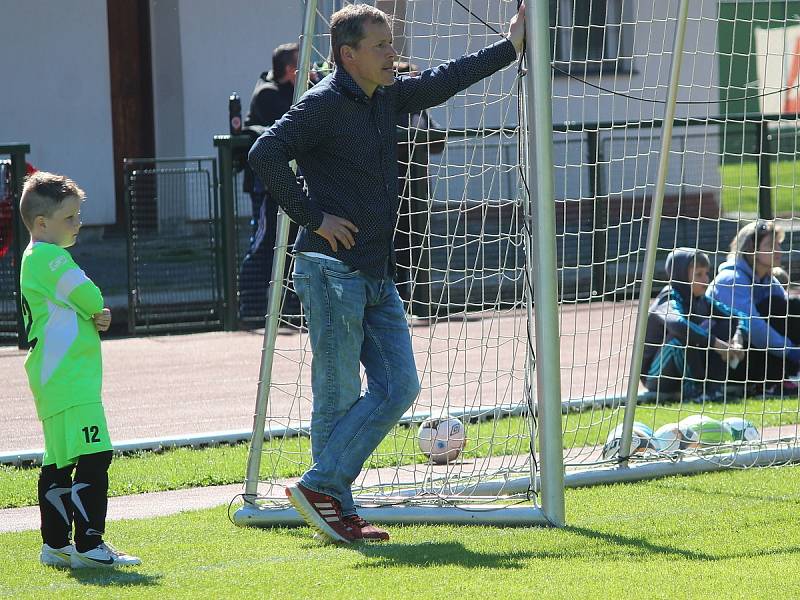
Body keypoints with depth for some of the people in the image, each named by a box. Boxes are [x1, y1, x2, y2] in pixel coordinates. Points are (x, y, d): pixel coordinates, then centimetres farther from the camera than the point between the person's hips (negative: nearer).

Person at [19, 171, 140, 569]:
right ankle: (89, 546, -16)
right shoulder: (51, 257, -13)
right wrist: (95, 311, 7)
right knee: (93, 458, -14)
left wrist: (94, 317, 0)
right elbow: (90, 299, -15)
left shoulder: (35, 258, 19)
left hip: (53, 382, 11)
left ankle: (55, 545, 18)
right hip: (71, 382, -11)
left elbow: (82, 309, 21)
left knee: (59, 463, 14)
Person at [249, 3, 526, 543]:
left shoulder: (386, 98, 13)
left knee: (399, 387, 4)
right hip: (332, 271, -8)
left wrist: (509, 48, 28)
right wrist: (312, 216, -18)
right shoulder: (324, 104, -11)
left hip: (378, 276, 8)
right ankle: (321, 489, 5)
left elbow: (443, 82, 26)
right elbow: (265, 154, -20)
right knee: (338, 396, -5)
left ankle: (326, 491, 7)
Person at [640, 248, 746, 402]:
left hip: (684, 371, 7)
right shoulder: (670, 301, -21)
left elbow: (738, 317, 1)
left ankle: (713, 386, -7)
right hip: (655, 377, -7)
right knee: (682, 336, -34)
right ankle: (692, 389, -21)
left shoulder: (702, 302, 2)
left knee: (725, 324, -1)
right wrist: (715, 343, -44)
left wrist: (736, 340, -20)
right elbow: (676, 323, -45)